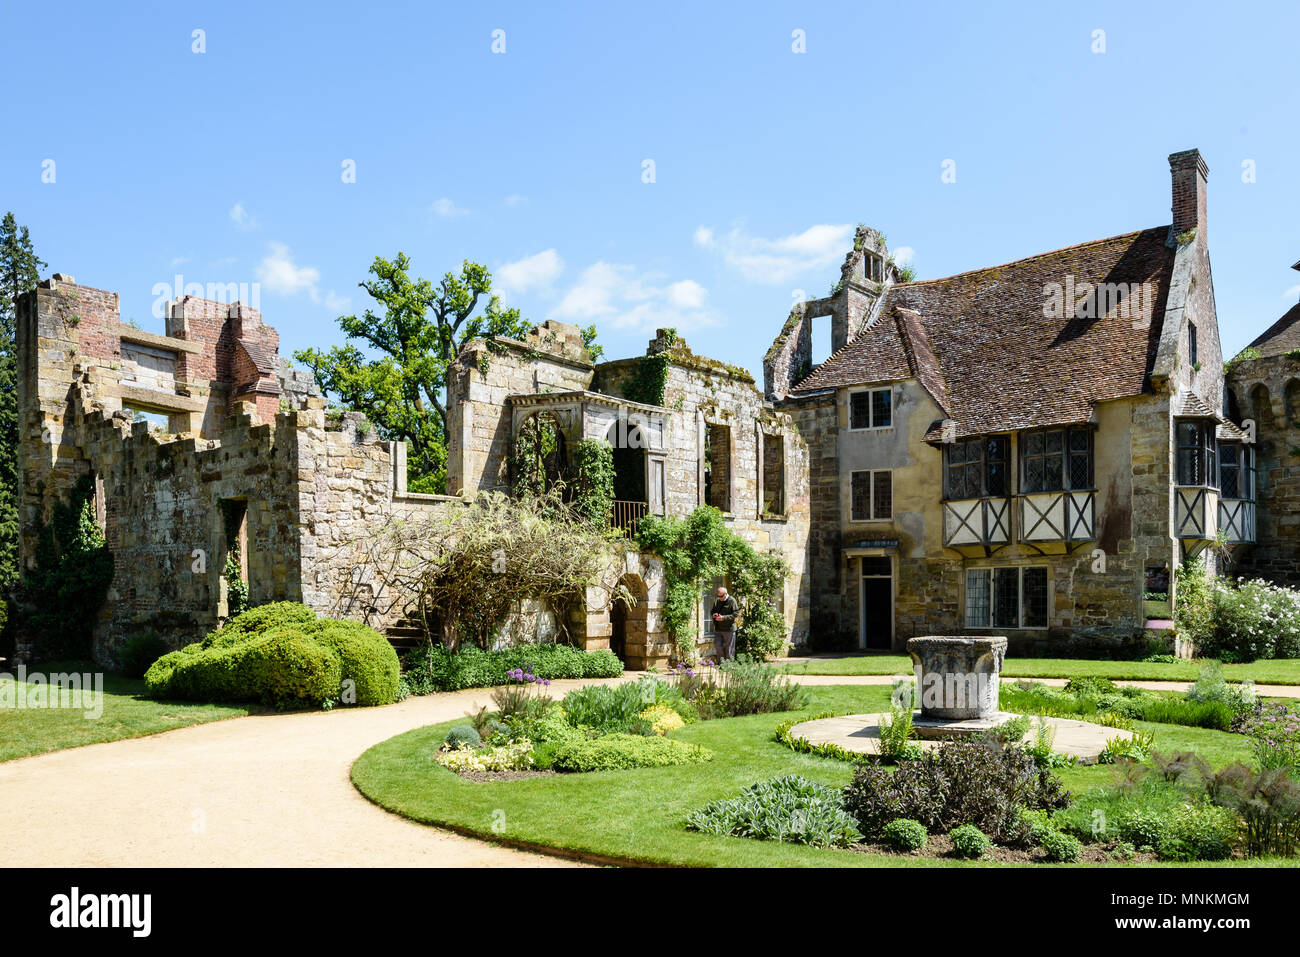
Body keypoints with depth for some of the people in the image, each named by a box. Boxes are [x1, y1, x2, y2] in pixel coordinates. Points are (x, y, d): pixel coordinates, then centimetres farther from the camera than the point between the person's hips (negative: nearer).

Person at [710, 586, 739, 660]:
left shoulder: (732, 601, -7)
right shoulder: (717, 601, 12)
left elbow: (736, 613, -13)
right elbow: (713, 611, 24)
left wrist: (723, 618, -21)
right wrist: (714, 615, -1)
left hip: (729, 629, -5)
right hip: (718, 629, 6)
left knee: (729, 648, 1)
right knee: (717, 645, 2)